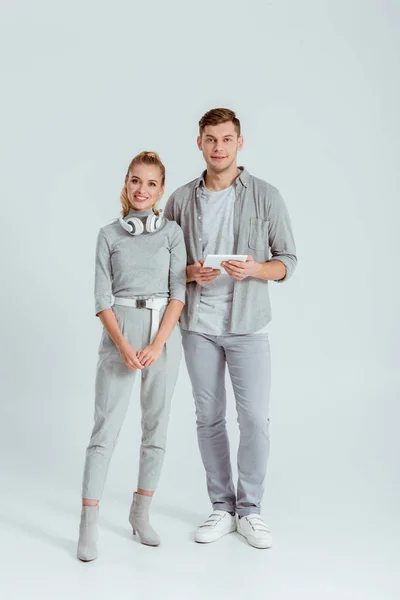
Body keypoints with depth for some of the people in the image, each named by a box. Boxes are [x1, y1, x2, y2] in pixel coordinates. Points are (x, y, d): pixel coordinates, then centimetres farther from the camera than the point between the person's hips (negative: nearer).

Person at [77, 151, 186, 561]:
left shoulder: (171, 232, 5)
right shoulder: (109, 234, 5)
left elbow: (178, 293, -1)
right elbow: (102, 298, -1)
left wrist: (156, 345, -12)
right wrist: (124, 347, -12)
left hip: (163, 334, 1)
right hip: (119, 333, -1)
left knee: (156, 425, 7)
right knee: (106, 427, -4)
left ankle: (141, 513, 22)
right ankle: (88, 526, 1)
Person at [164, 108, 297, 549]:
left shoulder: (266, 197, -1)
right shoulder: (180, 200, 4)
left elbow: (287, 262, 0)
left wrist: (254, 269, -20)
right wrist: (191, 273, -13)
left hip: (247, 324, -1)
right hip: (198, 326, 2)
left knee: (255, 418, -2)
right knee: (209, 418, 7)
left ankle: (249, 509, 16)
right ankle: (222, 508, 22)